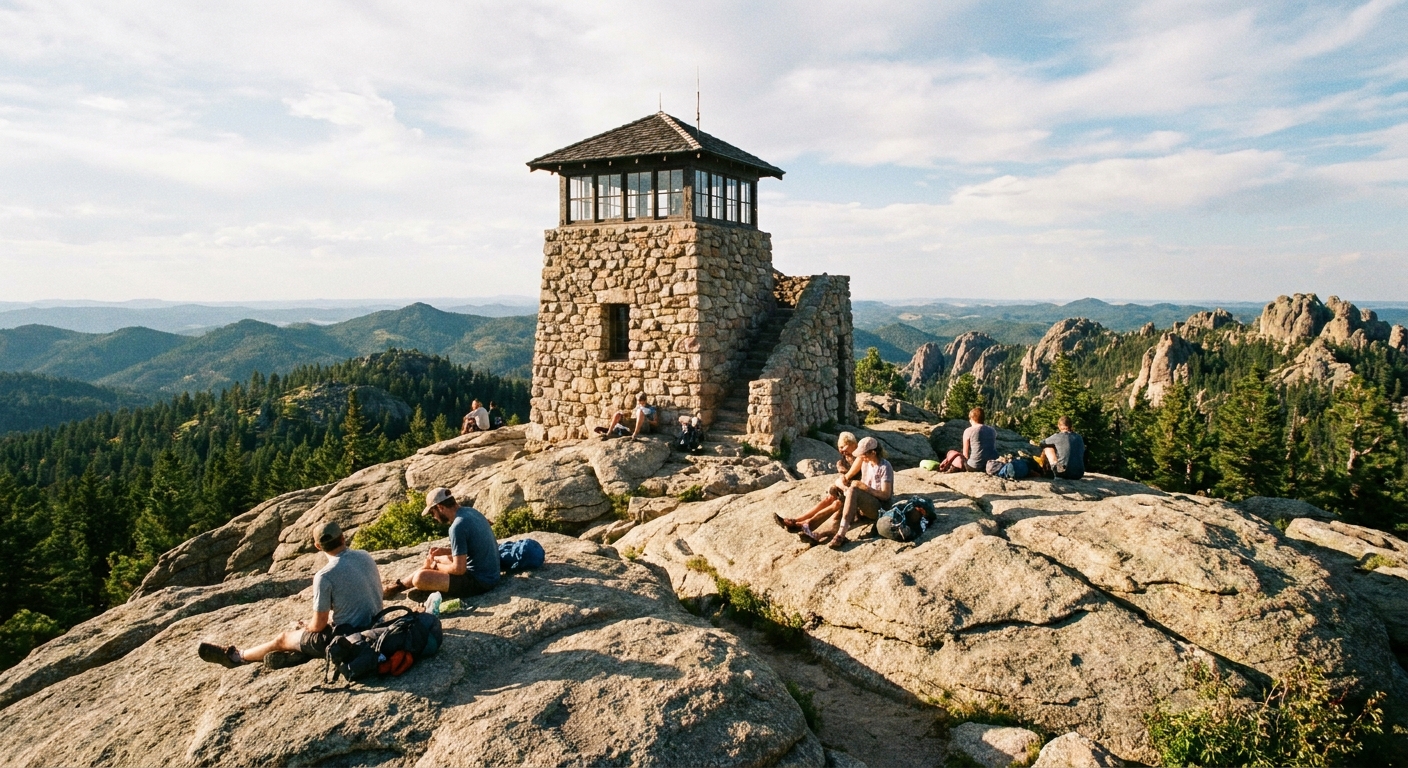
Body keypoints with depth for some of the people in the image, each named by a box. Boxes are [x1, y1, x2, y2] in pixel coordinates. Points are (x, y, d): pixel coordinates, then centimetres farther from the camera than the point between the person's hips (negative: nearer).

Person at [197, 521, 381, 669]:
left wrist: (305, 626, 11)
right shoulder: (366, 556, -1)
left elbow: (319, 625, -13)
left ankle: (236, 656, 35)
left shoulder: (324, 576, -19)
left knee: (283, 639, 16)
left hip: (345, 637, -6)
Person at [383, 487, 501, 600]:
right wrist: (445, 550, 10)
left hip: (480, 582, -10)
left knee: (420, 578, -18)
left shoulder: (458, 526, -22)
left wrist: (435, 566, -5)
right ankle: (399, 584, 30)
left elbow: (459, 569, -21)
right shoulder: (471, 511, 5)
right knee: (434, 560, 25)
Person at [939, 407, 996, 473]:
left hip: (974, 467, -5)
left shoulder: (968, 431, -9)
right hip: (992, 466, 5)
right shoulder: (993, 431, 5)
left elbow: (965, 454, -6)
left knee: (951, 453, 15)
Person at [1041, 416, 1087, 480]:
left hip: (1062, 473, -4)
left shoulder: (1057, 437, -2)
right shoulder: (1079, 438, 9)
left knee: (1047, 447, 11)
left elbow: (1042, 443, 14)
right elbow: (1082, 453, 21)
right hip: (1078, 475, 4)